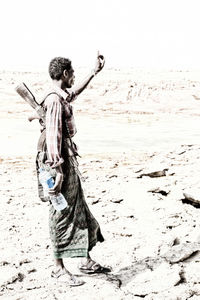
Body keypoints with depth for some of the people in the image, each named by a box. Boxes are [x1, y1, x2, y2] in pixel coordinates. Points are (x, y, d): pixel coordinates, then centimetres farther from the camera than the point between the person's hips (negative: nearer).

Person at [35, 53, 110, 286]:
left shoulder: (63, 96, 12)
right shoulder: (55, 100, -18)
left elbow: (75, 92, 36)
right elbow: (52, 135, -24)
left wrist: (95, 72, 39)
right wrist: (57, 171, -27)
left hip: (68, 156, 10)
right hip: (60, 159, -10)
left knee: (79, 208, 14)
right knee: (63, 213, -2)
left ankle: (86, 261, 25)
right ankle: (59, 268, 10)